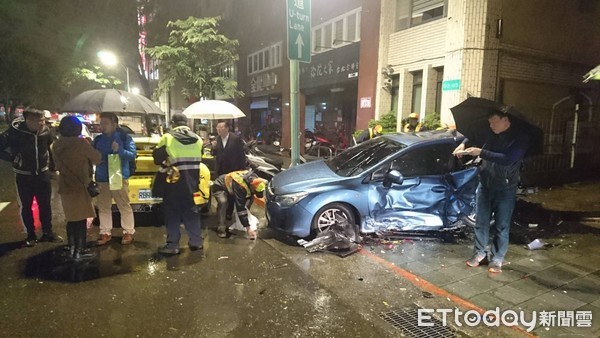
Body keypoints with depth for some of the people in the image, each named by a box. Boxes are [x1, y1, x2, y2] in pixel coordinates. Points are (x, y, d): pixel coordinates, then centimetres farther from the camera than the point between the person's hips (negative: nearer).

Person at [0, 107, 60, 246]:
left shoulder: (45, 131, -8)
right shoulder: (15, 132, -19)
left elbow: (51, 147, 9)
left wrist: (52, 165, 11)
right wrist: (13, 158, -13)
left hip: (43, 174, 3)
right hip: (24, 176, -2)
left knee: (45, 205, 12)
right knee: (26, 206, 10)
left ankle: (48, 232, 26)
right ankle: (31, 235, 25)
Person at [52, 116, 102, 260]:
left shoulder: (57, 144, 3)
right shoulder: (81, 142, -16)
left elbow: (57, 164, 14)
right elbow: (97, 159, -7)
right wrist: (88, 145, 9)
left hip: (64, 186, 7)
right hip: (79, 186, -7)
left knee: (71, 219, 17)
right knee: (81, 219, 2)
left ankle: (72, 248, 26)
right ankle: (79, 252, 8)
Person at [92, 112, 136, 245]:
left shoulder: (125, 137, -4)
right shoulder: (98, 139, 10)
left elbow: (132, 154, -11)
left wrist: (120, 150, -27)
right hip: (101, 179, 5)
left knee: (124, 206, 1)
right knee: (103, 207, 11)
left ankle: (128, 232, 11)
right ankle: (105, 233, 21)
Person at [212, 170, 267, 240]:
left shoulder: (254, 179, -20)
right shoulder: (239, 186, -43)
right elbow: (240, 207, -43)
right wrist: (248, 228, -42)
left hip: (230, 186, 8)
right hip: (220, 187, -8)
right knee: (223, 202, -34)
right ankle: (221, 229, -24)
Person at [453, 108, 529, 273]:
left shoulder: (520, 137, -14)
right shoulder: (489, 133, 1)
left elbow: (508, 159, -27)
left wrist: (481, 152, -28)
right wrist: (463, 144, -1)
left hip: (505, 189, -4)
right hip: (485, 185, 5)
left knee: (501, 226, 3)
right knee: (481, 221, 10)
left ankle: (497, 259, 16)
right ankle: (479, 252, 25)